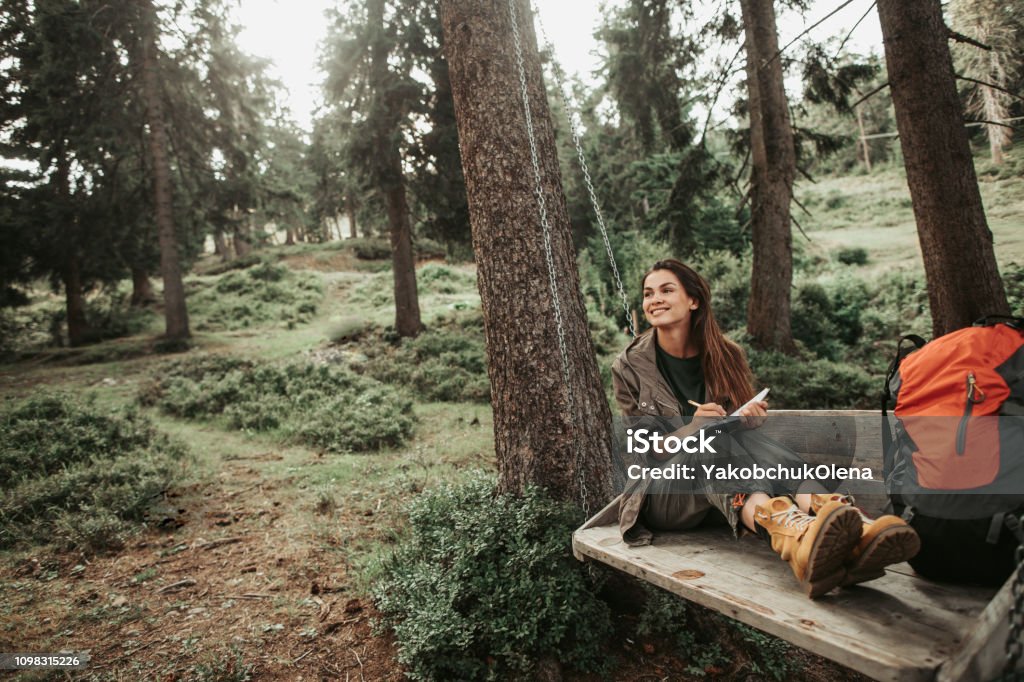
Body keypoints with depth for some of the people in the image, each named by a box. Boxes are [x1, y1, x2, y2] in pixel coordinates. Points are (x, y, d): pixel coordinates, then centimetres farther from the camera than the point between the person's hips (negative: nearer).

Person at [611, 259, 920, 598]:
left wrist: (751, 418, -12)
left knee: (751, 440, -31)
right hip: (663, 495, -3)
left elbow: (746, 425, 14)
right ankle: (785, 525, -66)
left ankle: (849, 530, -58)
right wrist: (693, 429, -23)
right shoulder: (630, 367, -2)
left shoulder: (725, 356, 6)